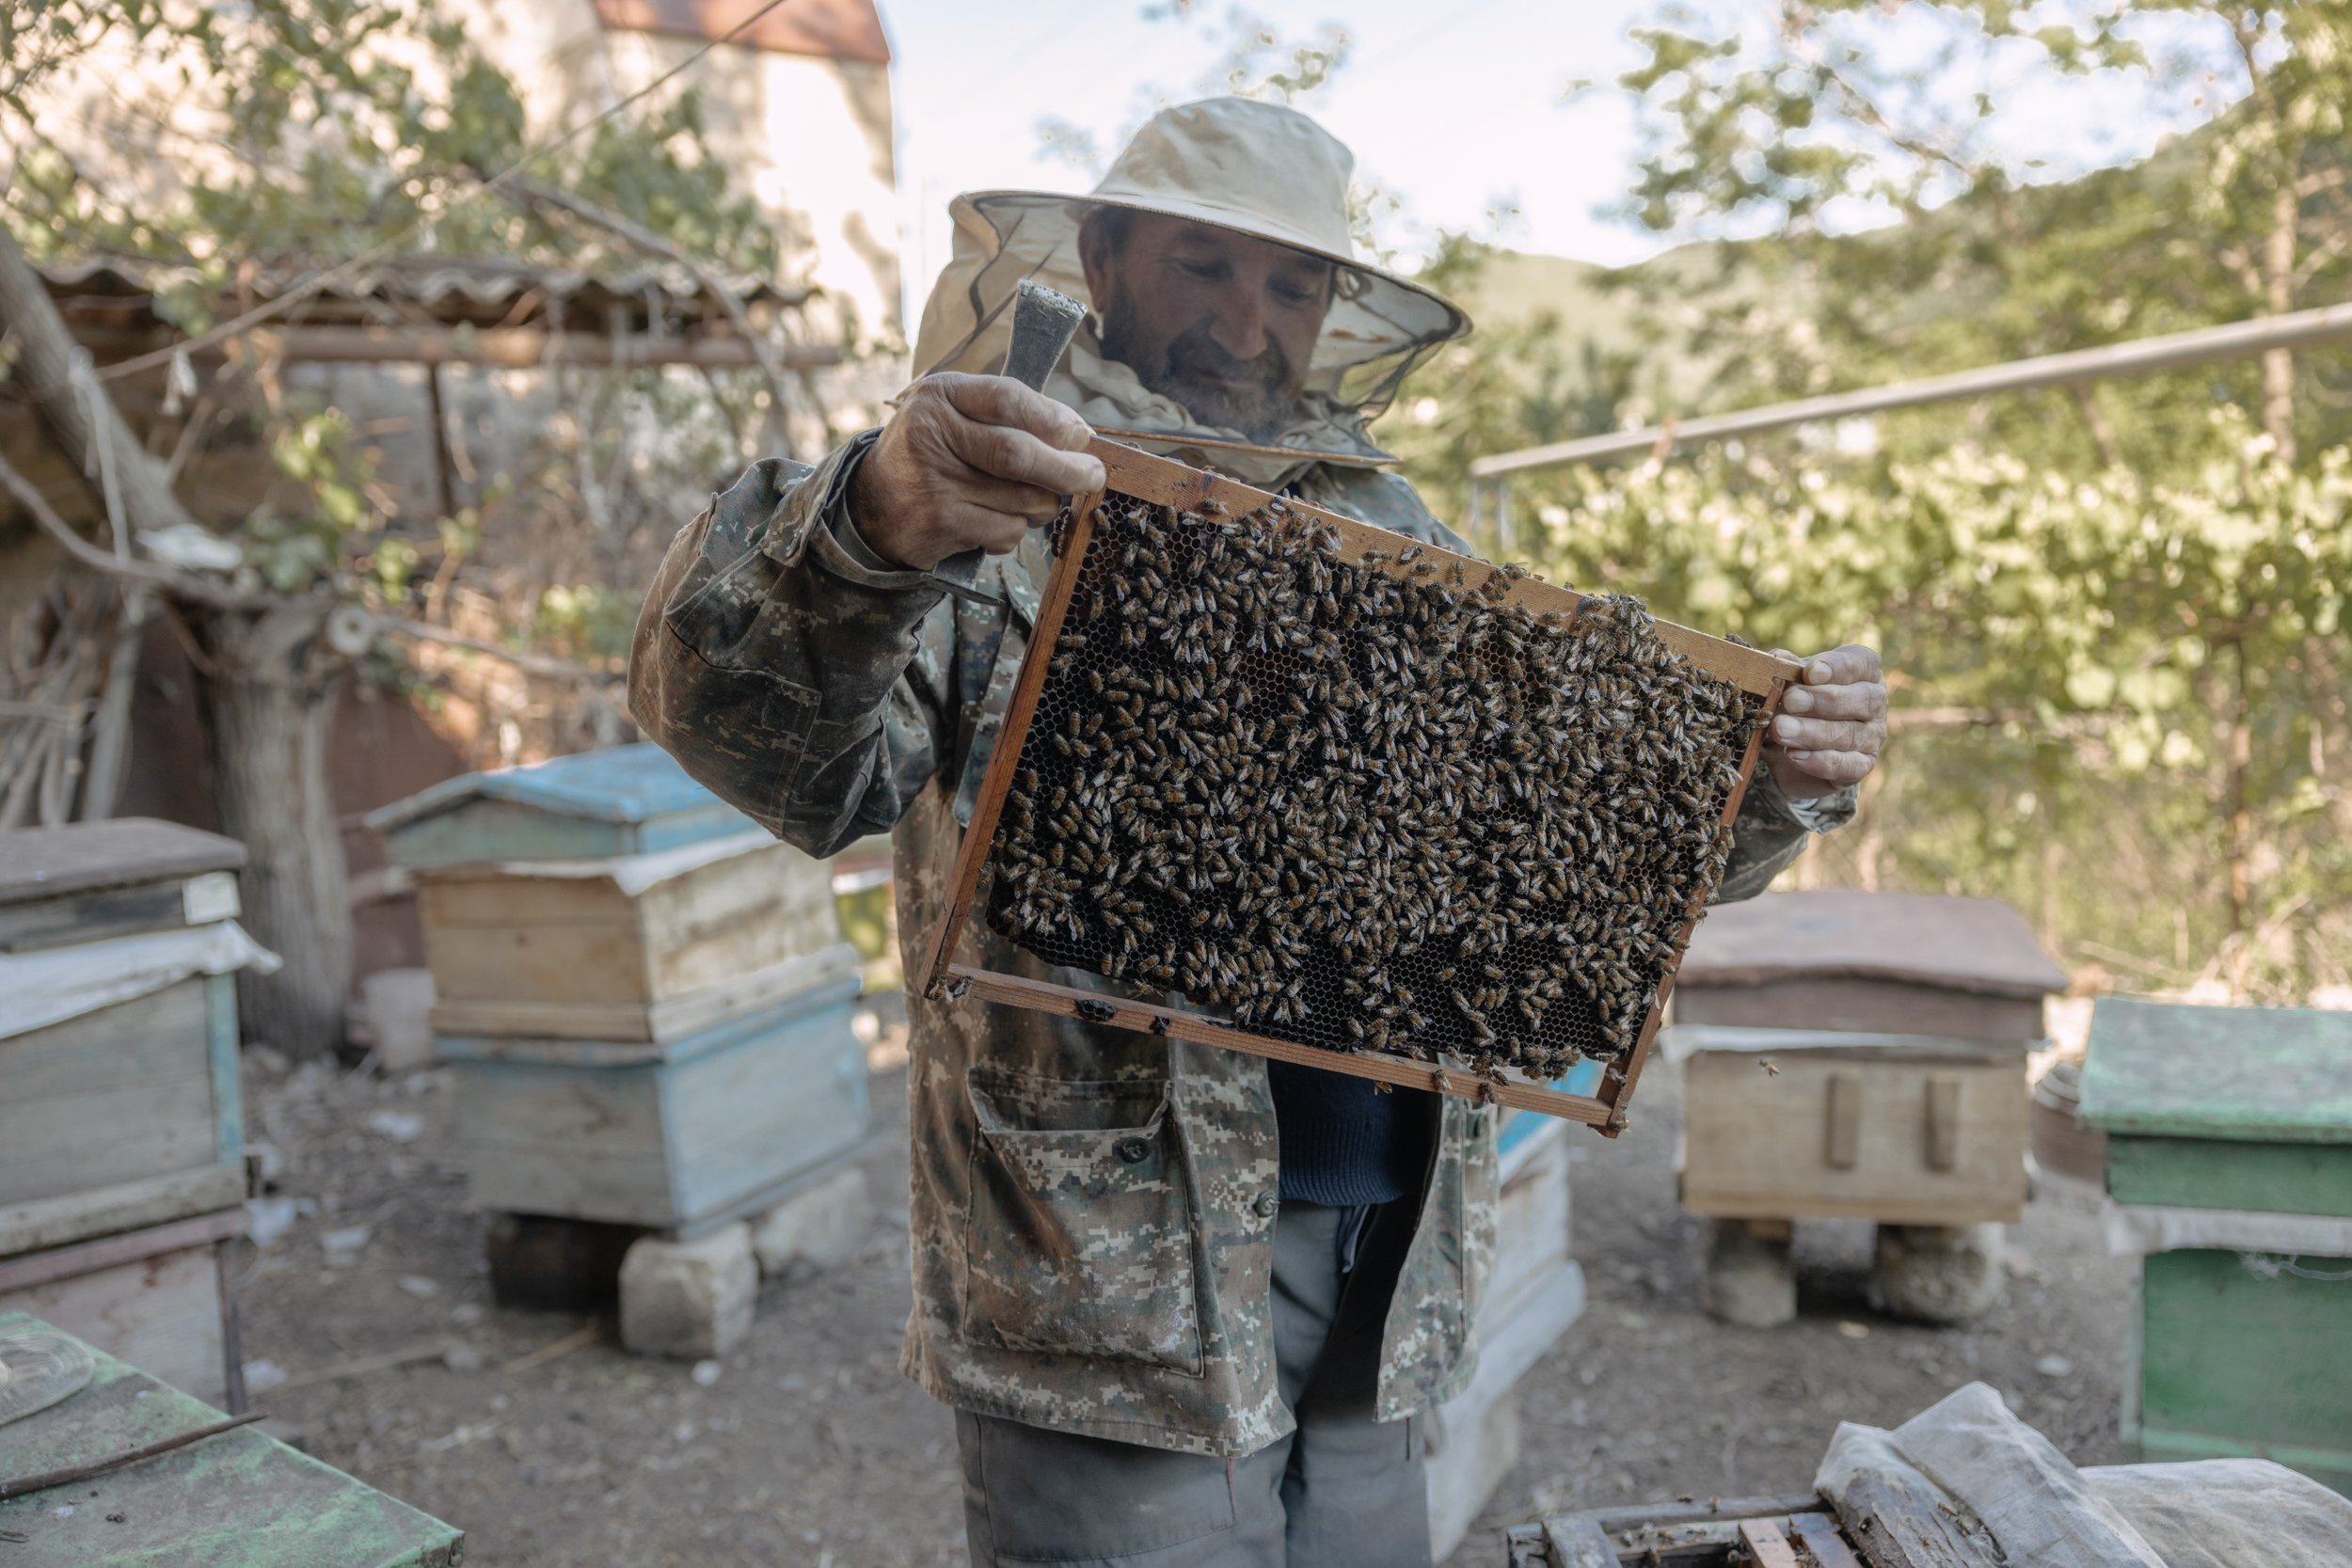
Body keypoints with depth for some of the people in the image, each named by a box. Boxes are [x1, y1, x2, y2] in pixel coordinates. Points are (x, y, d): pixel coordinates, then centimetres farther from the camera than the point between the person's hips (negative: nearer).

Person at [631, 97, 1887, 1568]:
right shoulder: (999, 509, -5)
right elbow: (747, 727, -22)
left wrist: (1785, 778, -6)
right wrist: (867, 526, -42)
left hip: (1390, 1272, 5)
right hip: (1110, 1266, -5)